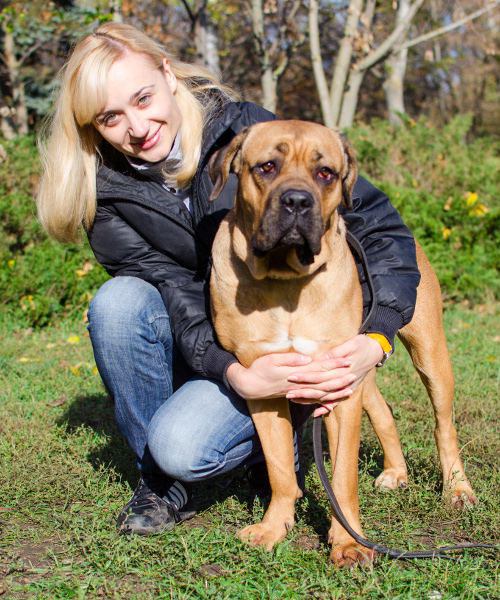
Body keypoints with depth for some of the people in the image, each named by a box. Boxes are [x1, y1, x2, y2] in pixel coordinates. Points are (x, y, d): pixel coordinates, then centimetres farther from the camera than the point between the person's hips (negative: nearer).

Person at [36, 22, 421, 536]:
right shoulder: (108, 196, -9)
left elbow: (380, 225, -17)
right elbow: (175, 298, -18)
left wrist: (375, 340, -30)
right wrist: (237, 375, -38)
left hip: (291, 350, -4)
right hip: (201, 354, 4)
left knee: (182, 446, -27)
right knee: (119, 300, -25)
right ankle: (161, 482, -7)